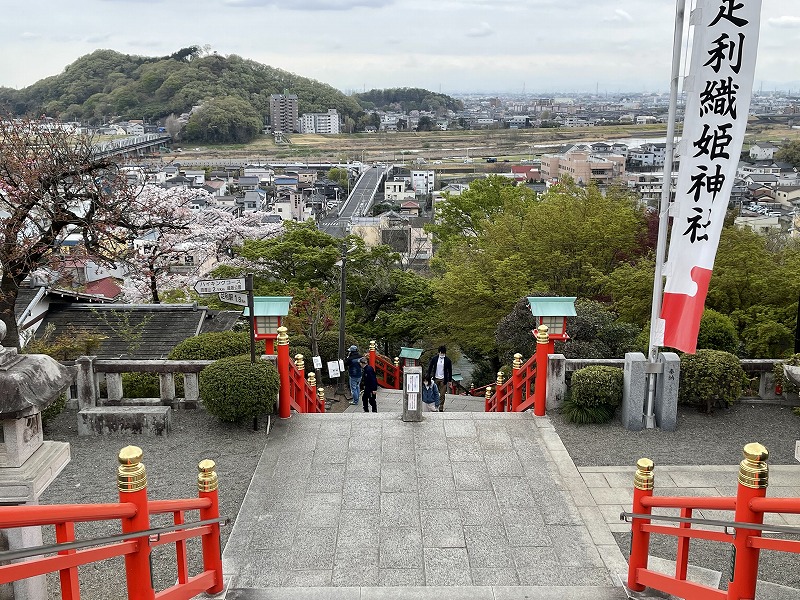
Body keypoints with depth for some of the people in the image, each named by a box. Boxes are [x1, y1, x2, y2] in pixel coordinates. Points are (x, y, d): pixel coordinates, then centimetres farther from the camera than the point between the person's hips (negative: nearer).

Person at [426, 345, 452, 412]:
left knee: (442, 394, 0)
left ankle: (441, 408, 7)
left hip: (443, 379, -1)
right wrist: (428, 377, 0)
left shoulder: (447, 360, -3)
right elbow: (430, 368, 4)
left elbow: (450, 370, 3)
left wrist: (449, 380, 3)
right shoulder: (434, 359, -1)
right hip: (435, 378, 1)